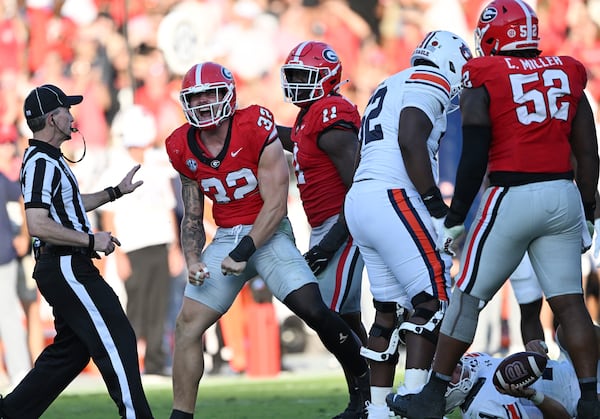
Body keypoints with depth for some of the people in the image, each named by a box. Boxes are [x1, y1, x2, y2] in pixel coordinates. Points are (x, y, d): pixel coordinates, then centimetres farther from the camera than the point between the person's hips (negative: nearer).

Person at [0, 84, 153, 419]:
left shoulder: (50, 160, 15)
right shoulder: (41, 163, -17)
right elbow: (38, 225, -26)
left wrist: (116, 192, 32)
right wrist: (92, 240, -20)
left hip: (66, 270, 11)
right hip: (65, 268, -11)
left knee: (71, 349, 15)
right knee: (117, 340, -9)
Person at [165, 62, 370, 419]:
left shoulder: (255, 128, -15)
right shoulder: (184, 148, 2)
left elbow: (276, 204, -14)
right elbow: (192, 218, 13)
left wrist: (244, 252, -18)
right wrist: (193, 260, -5)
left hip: (269, 232, -5)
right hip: (226, 238, 5)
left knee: (313, 309, -20)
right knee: (188, 325, -4)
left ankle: (368, 380, -1)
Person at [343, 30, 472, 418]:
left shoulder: (389, 89, 27)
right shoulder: (429, 84, -2)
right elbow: (411, 141, -18)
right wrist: (438, 205, -17)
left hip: (358, 199, 9)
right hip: (392, 197, -9)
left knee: (390, 310, 13)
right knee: (432, 300, -9)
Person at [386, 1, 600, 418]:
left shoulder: (483, 82, -3)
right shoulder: (566, 76, 9)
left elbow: (474, 160, -6)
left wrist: (455, 220, 1)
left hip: (512, 197, -4)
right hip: (564, 196, 4)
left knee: (468, 297, 6)